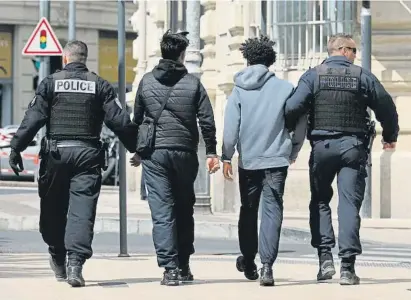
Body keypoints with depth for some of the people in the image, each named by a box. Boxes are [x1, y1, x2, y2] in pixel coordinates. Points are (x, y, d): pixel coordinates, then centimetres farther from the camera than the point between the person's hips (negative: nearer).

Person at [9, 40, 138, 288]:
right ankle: (75, 263, -19)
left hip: (55, 153, 0)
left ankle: (58, 261, 26)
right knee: (82, 210, -4)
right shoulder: (100, 85, 5)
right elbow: (119, 121, 0)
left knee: (53, 209, 14)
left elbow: (33, 119, -4)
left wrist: (16, 149, -3)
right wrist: (136, 148, 8)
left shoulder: (50, 83, 2)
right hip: (88, 155, 0)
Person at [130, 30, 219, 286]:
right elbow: (207, 120, -2)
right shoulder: (193, 83, 1)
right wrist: (211, 152, 4)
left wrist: (137, 150, 24)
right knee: (184, 210, 14)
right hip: (185, 153, 0)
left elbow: (137, 119, 13)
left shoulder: (147, 82, 6)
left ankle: (170, 268, -12)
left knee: (162, 212, -4)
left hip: (154, 153, 0)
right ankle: (183, 266, 18)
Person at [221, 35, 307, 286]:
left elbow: (231, 126, -5)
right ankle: (267, 265, -16)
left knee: (248, 210, 17)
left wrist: (227, 157, 1)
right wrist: (293, 151, 17)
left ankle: (248, 261, 28)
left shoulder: (240, 90, 0)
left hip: (248, 160, 1)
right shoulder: (285, 88, -1)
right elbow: (301, 124, 2)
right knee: (272, 211, -3)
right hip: (277, 160, -1)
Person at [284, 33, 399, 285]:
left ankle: (325, 258, 2)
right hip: (353, 147, -1)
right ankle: (347, 266, -5)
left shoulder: (313, 76, -1)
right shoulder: (363, 77, -1)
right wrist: (390, 137, 21)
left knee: (320, 201, 14)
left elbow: (293, 108, -12)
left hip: (322, 146, 1)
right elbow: (387, 109, 4)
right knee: (349, 204, 0)